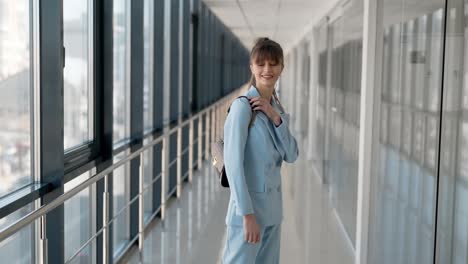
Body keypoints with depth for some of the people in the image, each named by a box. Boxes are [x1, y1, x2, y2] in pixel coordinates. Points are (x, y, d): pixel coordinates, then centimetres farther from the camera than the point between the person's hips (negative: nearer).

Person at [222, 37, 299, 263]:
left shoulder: (277, 108, 9)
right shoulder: (242, 105, -14)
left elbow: (291, 156, 3)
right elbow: (233, 162, -18)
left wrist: (275, 117, -10)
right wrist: (247, 213, -21)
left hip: (273, 207, 7)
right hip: (248, 205, -7)